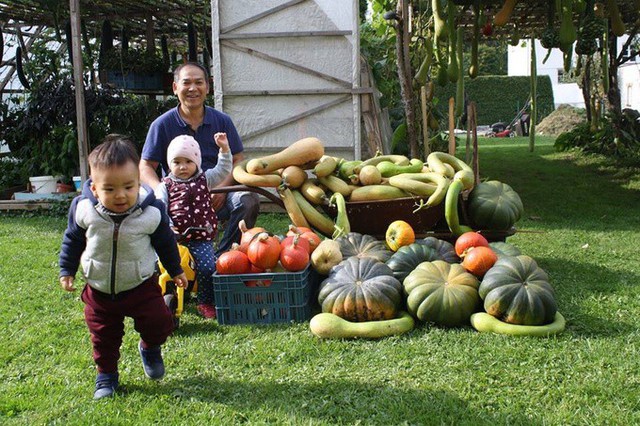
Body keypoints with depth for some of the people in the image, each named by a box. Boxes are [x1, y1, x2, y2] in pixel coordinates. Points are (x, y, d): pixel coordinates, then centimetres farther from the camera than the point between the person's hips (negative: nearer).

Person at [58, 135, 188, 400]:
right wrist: (66, 270, 7)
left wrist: (175, 270, 11)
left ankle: (150, 348, 29)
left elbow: (165, 242, 0)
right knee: (104, 337, 11)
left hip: (141, 285, -1)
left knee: (159, 323, -5)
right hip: (99, 290, 1)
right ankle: (106, 374, 34)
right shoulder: (83, 209, -18)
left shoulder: (152, 211, -19)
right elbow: (73, 240, 2)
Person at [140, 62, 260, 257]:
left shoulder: (222, 120, 9)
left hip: (217, 196, 2)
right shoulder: (162, 124, 3)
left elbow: (238, 161, 7)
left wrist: (222, 188, -13)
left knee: (248, 200, -28)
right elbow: (146, 167, 3)